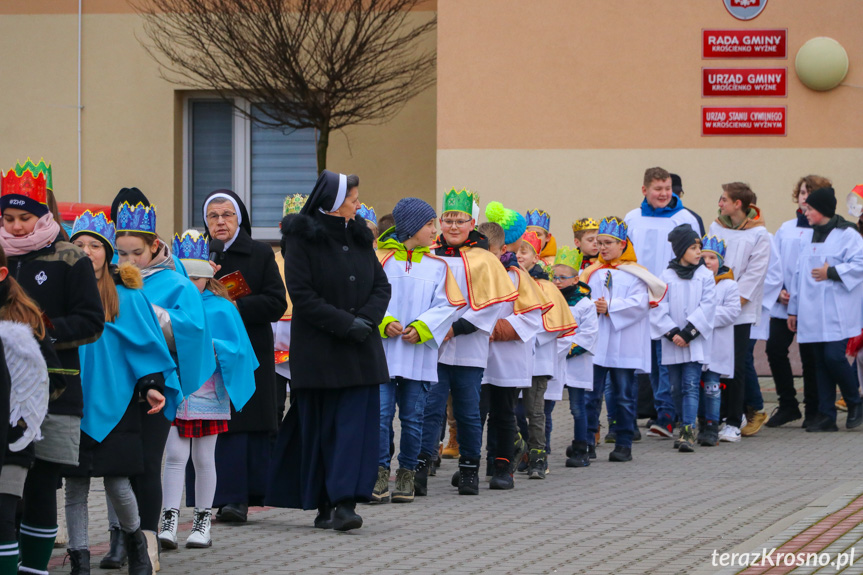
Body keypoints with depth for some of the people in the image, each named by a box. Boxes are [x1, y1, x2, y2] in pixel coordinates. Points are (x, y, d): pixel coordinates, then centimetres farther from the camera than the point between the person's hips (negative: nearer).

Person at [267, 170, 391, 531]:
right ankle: (323, 504, 10)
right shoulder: (303, 239, -4)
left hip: (360, 350, 4)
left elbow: (381, 285, 11)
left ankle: (346, 502, -13)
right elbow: (301, 294, -11)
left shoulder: (358, 237, 12)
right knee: (319, 427, 2)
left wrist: (367, 319, -9)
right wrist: (345, 323, -17)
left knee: (356, 423, -8)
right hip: (318, 349, -4)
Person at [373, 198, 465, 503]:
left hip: (418, 355, 2)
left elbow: (447, 306, 3)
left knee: (413, 418, 4)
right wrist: (383, 322, -16)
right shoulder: (379, 260, 4)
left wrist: (422, 328, -11)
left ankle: (407, 474, 13)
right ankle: (380, 473, -1)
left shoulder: (437, 267, 10)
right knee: (381, 413, -8)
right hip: (382, 352, -2)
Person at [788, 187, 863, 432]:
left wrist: (832, 272, -19)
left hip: (838, 311, -7)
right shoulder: (812, 236, 19)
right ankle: (826, 416, 7)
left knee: (834, 356, -15)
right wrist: (793, 308, 22)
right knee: (821, 361, 5)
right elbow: (800, 273, 22)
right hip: (814, 312, 7)